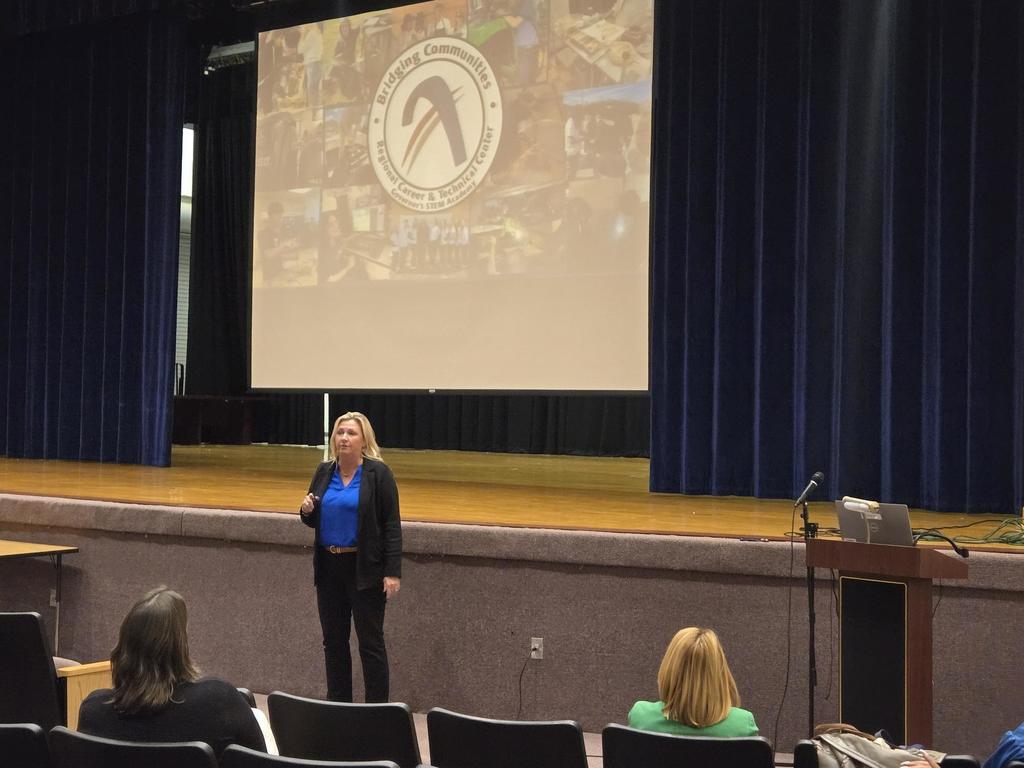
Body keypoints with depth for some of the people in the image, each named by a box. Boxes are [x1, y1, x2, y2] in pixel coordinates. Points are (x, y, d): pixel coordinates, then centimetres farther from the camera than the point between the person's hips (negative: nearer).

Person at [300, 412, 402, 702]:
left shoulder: (378, 473, -8)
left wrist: (393, 572, -15)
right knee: (333, 641, 11)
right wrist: (307, 510, -7)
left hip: (365, 569, -5)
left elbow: (392, 524, -10)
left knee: (370, 642, 0)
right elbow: (314, 521, 17)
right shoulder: (324, 472, 8)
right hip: (329, 568, 6)